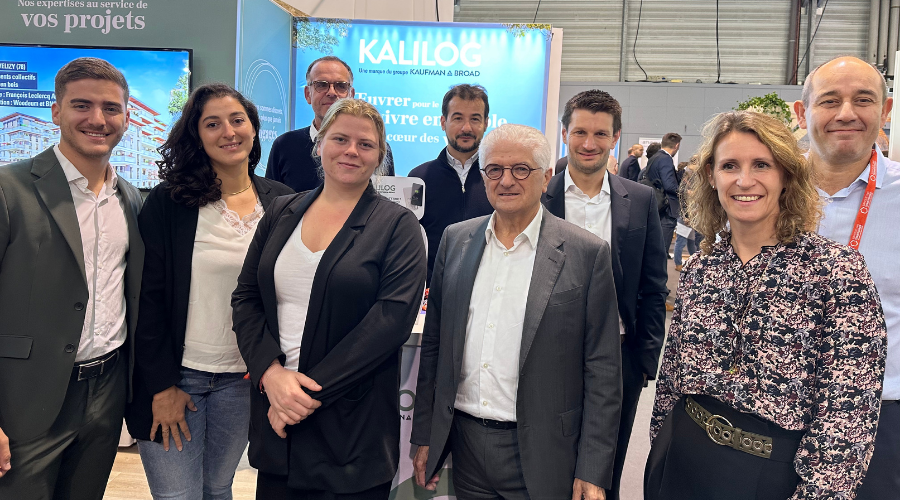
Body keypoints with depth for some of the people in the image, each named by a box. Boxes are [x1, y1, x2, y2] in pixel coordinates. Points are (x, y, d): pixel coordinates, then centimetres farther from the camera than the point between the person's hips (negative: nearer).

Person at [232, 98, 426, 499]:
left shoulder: (398, 226, -5)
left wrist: (313, 391, -16)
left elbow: (392, 318, -14)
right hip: (273, 411, 4)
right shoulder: (282, 213, 8)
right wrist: (271, 373, -10)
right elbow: (245, 298, 6)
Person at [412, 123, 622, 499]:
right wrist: (424, 435, 8)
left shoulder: (587, 253, -9)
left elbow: (602, 370, -7)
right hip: (464, 443, 4)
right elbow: (433, 345, 8)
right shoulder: (455, 240, 3)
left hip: (541, 453, -3)